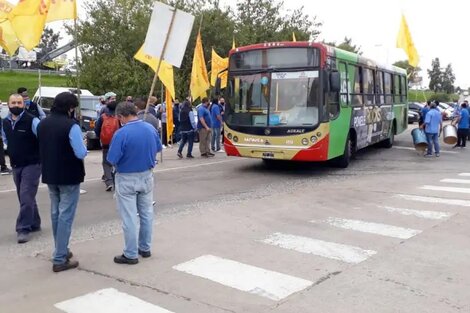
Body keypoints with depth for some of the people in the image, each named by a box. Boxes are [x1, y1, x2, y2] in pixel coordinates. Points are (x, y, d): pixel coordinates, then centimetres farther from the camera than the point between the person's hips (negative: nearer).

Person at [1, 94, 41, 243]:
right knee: (26, 197, 15)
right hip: (16, 166, 7)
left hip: (32, 164, -7)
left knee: (26, 197, -11)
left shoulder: (32, 121, -16)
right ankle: (34, 224, 28)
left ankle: (23, 229, -4)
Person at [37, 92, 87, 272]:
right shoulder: (71, 126, -19)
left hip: (49, 175, 7)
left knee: (55, 213, 18)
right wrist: (83, 147, -1)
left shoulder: (42, 124, 5)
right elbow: (81, 153, -21)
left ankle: (61, 251, 30)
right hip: (69, 177, -7)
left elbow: (43, 148, 15)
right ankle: (60, 259, 0)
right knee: (65, 216, -2)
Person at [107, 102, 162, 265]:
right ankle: (145, 248, 29)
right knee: (146, 213, 17)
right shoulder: (151, 128, -4)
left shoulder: (121, 133, -22)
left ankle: (131, 254, 12)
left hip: (127, 179, -6)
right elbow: (158, 148, 11)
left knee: (129, 217, 3)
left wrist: (123, 158, 0)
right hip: (147, 176, 6)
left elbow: (112, 160, -20)